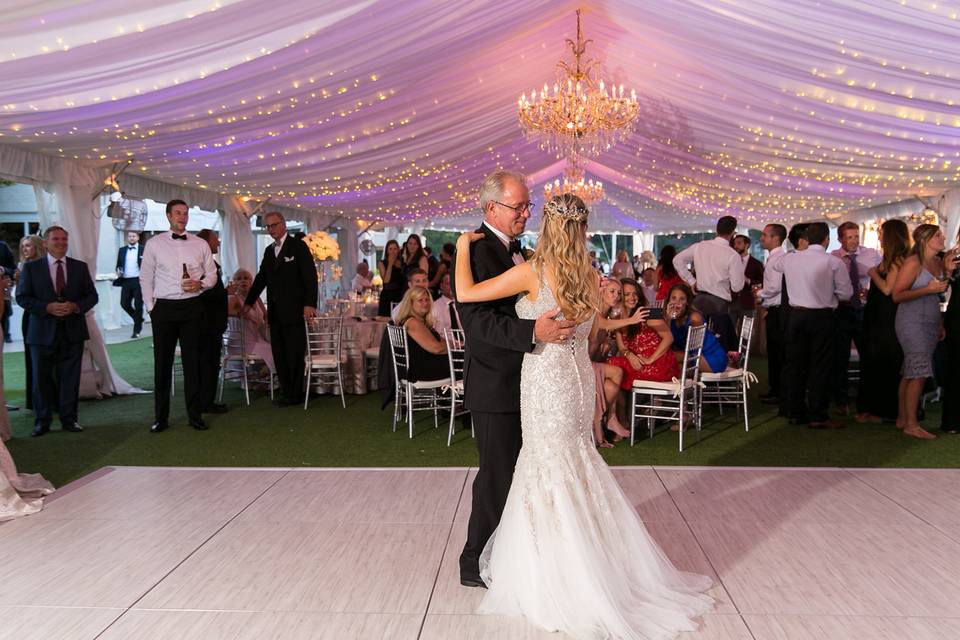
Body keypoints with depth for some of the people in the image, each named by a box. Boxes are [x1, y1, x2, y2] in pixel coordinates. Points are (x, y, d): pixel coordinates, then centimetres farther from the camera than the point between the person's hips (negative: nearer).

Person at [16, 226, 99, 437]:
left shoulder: (80, 267, 8)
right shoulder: (31, 267, 3)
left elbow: (92, 296, 7)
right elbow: (22, 297, -1)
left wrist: (75, 306, -12)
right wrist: (48, 308, -16)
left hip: (72, 332, 1)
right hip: (43, 332, -1)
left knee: (70, 378, 5)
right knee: (42, 378, 5)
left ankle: (69, 419, 15)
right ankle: (42, 421, 16)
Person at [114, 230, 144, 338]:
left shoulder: (143, 249, 1)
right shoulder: (122, 250, 13)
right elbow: (118, 264, 17)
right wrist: (118, 272, -4)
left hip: (138, 281, -4)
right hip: (125, 281, 4)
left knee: (138, 305, -1)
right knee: (124, 303, 0)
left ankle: (137, 330, 9)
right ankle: (139, 320, 25)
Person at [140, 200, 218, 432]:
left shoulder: (200, 244, 7)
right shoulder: (154, 243, 4)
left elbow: (212, 273, 11)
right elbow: (145, 277, 6)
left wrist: (200, 283, -10)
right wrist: (150, 306, 0)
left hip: (191, 307, 1)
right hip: (164, 307, -1)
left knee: (192, 361, 4)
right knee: (162, 362, 3)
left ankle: (195, 415, 12)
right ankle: (161, 417, 12)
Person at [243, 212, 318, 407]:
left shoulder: (298, 246, -3)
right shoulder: (269, 251, 17)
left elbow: (310, 276, -9)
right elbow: (261, 278, 22)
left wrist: (310, 304, -18)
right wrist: (248, 303, 19)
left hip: (293, 311, -7)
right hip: (275, 313, 7)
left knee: (294, 355, -2)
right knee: (279, 354, 7)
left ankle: (296, 395, 7)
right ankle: (287, 393, 14)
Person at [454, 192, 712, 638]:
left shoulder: (533, 272, -16)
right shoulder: (590, 278, 3)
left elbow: (466, 293, -12)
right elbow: (590, 333, 12)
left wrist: (463, 246, -1)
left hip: (545, 382, -6)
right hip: (578, 378, 6)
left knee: (551, 473, 4)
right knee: (576, 466, 19)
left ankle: (564, 587, 15)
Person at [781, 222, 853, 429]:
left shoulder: (789, 259, 0)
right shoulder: (834, 262, -10)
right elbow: (846, 293, -6)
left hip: (796, 315, 4)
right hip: (822, 317, -4)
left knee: (797, 365, 12)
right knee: (820, 367, 2)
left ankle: (796, 412, 19)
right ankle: (817, 416, 4)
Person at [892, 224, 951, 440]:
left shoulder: (938, 262, 12)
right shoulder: (913, 263, -11)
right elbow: (897, 295, -16)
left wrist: (948, 274, 11)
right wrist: (928, 289, -19)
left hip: (930, 323, 7)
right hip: (912, 322, -7)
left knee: (910, 373, 10)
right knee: (919, 373, -11)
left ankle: (902, 418, 16)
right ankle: (911, 424, -8)